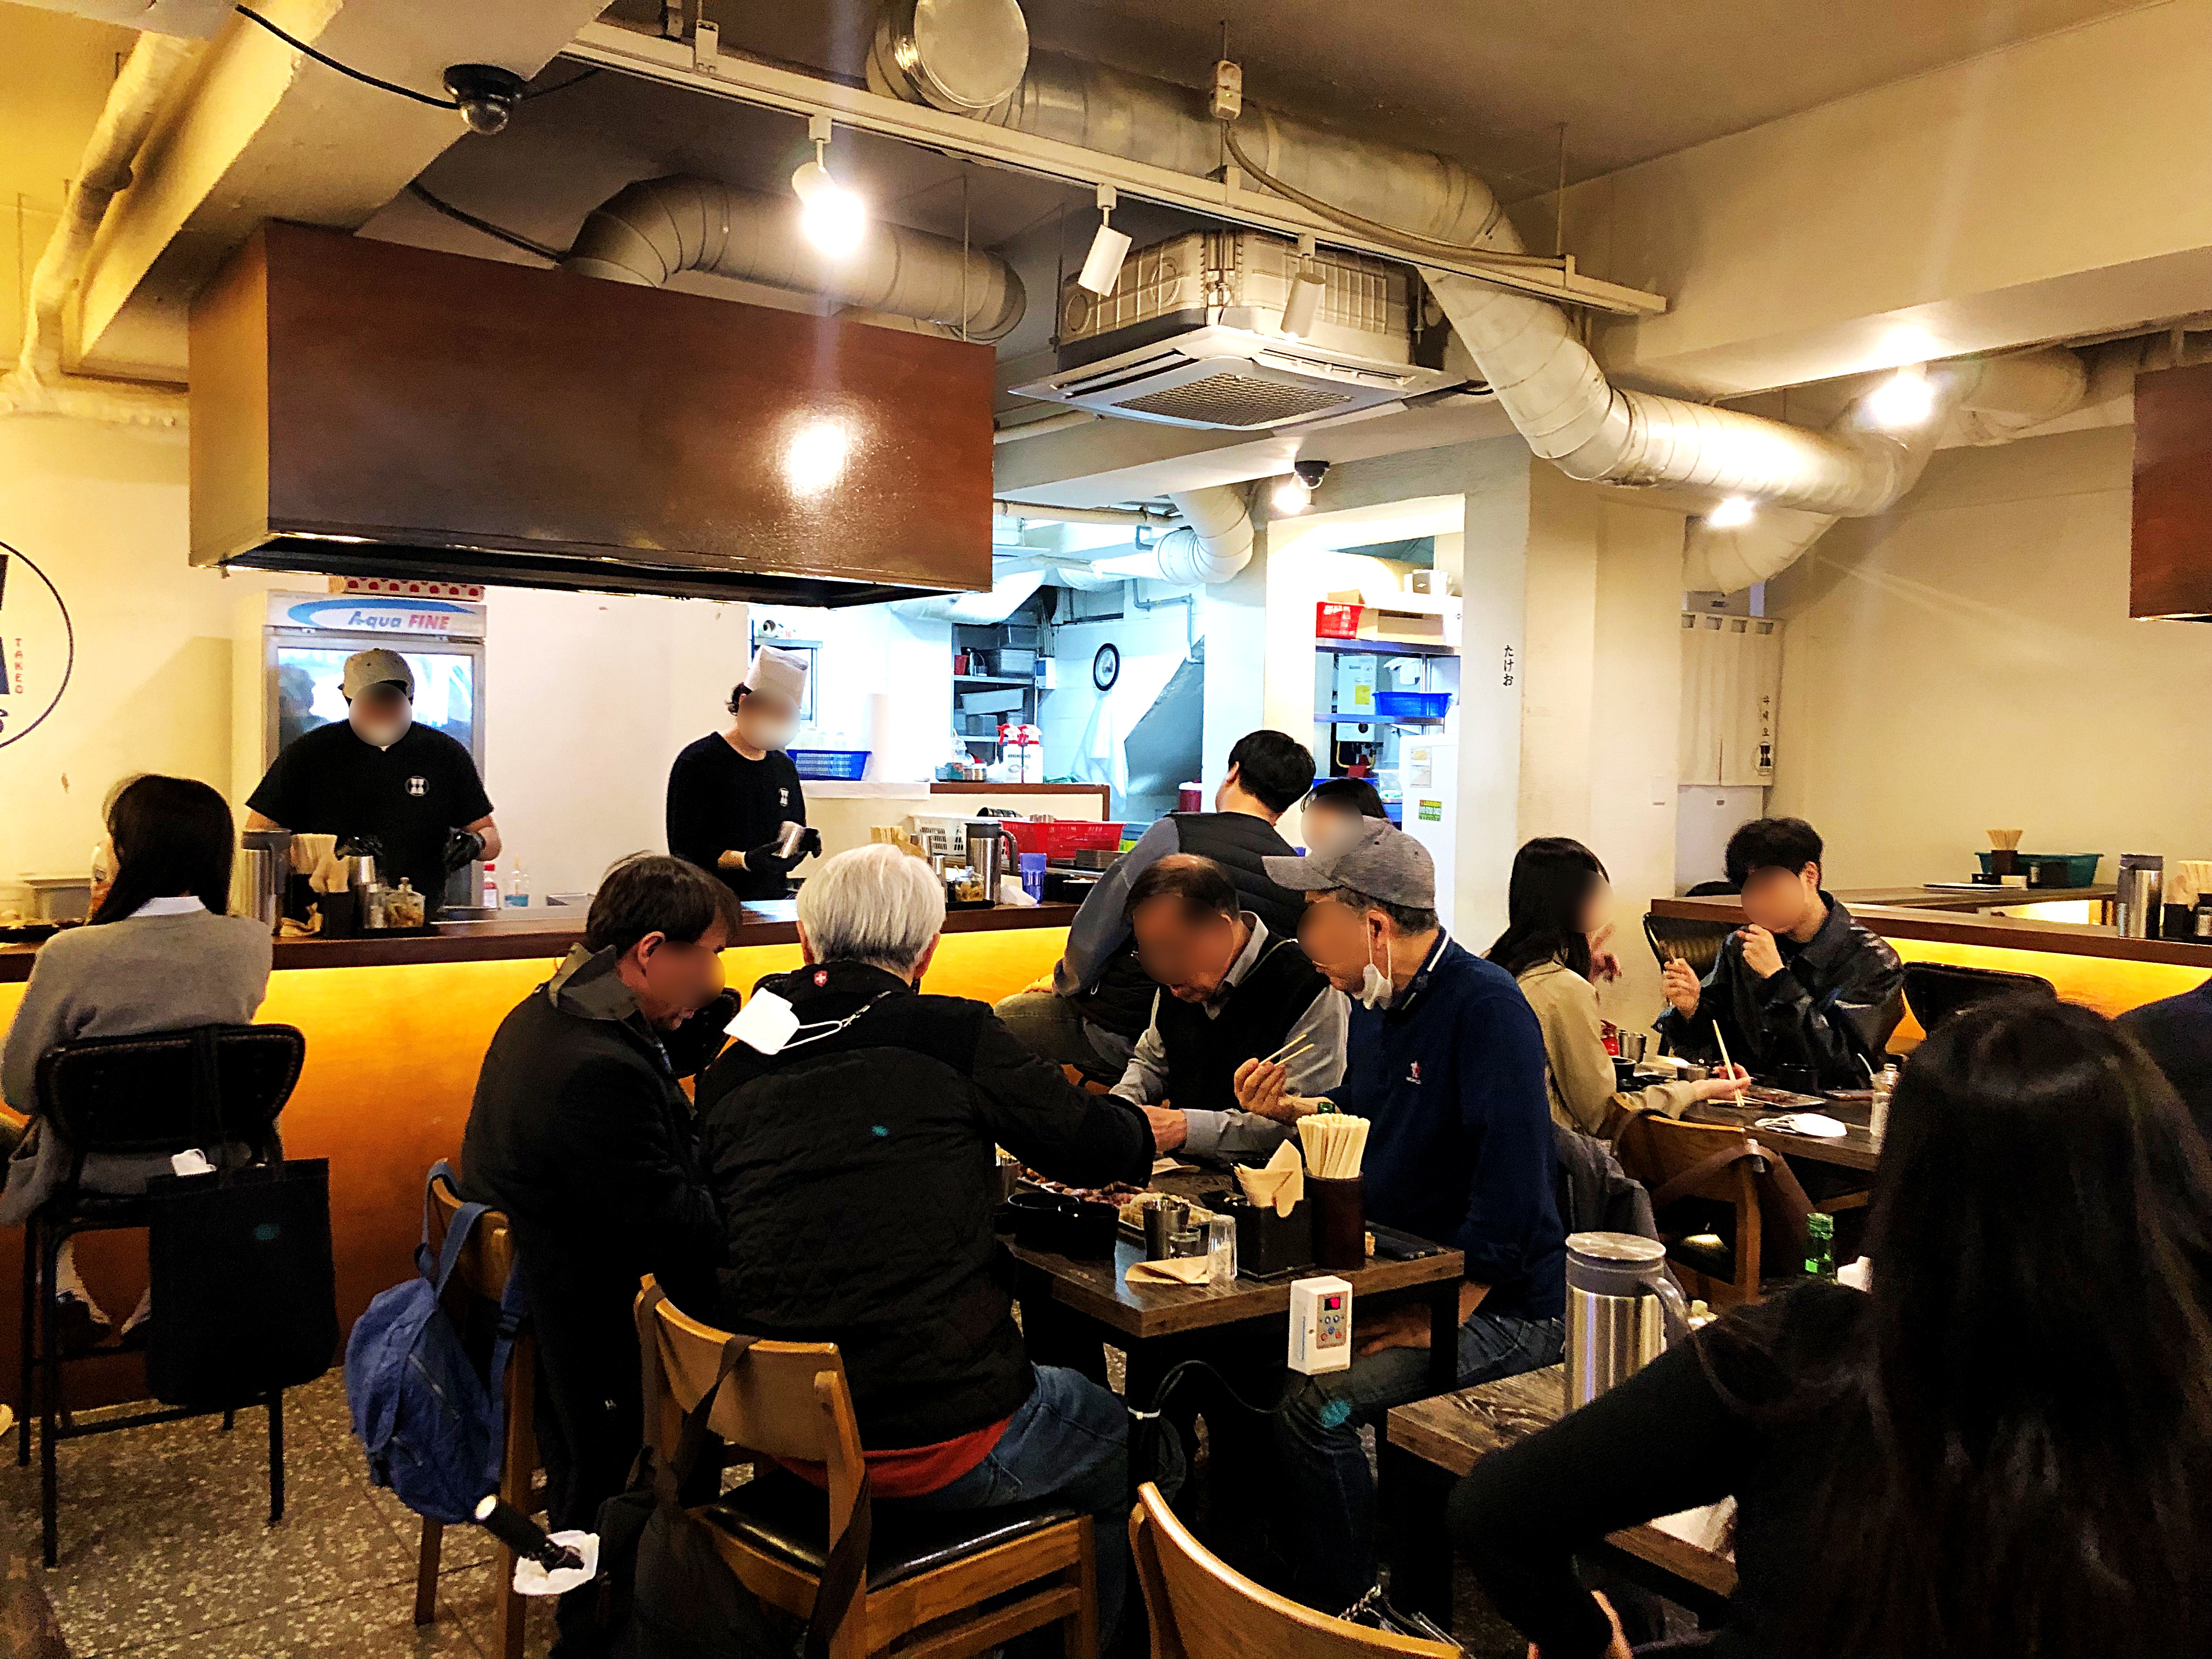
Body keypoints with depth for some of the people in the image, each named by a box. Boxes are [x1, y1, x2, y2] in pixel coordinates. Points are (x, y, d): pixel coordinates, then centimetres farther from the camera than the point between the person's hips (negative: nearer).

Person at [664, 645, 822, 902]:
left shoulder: (784, 766, 17)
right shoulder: (697, 762, -3)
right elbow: (684, 850, -7)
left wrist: (803, 843, 3)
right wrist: (746, 860, -21)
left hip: (774, 904, 5)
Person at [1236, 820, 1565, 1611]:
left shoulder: (1486, 1007, -21)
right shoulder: (1375, 999, 7)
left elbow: (1510, 1192, -27)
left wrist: (1437, 1321, -22)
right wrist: (1289, 1110, 1)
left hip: (1500, 1308, -9)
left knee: (1313, 1409, -25)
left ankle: (1338, 1614, -1)